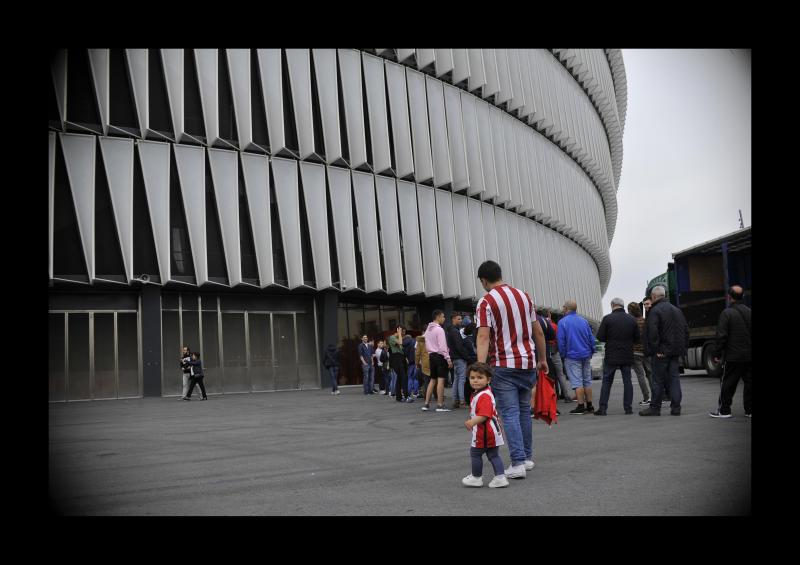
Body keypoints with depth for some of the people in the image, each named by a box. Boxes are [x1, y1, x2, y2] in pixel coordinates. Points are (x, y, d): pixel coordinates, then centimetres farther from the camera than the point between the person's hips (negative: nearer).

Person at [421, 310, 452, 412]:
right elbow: (442, 346, -17)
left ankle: (426, 404, 12)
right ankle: (440, 405, -8)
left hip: (432, 355, 8)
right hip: (440, 356, -8)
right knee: (441, 380, -7)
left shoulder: (428, 329, 14)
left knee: (432, 380, 13)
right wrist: (448, 359, -15)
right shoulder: (439, 329, -12)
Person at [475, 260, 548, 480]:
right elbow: (538, 332, 12)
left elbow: (483, 337, -19)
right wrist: (543, 359, 20)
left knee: (510, 414, -2)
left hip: (504, 365, -5)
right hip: (528, 363, 5)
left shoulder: (486, 302, -9)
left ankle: (518, 463, -7)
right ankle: (527, 457, 23)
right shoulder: (524, 296, 9)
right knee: (524, 410, 16)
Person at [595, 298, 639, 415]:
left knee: (606, 382, 4)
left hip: (611, 357, -3)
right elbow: (637, 338, 5)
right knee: (627, 381, 10)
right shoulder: (632, 319, 2)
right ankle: (628, 407, 10)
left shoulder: (607, 318, -9)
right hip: (627, 356, 3)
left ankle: (602, 408, 3)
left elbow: (600, 337, -9)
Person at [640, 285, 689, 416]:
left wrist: (656, 349, -15)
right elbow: (686, 329, 16)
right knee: (674, 377, 9)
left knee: (658, 380, 0)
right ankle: (676, 407, 9)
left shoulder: (655, 311, -11)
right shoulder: (677, 310, 14)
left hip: (662, 351, -7)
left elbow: (652, 332, -20)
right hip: (676, 350, 7)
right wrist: (684, 347, 15)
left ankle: (655, 408, 6)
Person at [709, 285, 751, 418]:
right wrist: (749, 350, 18)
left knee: (727, 383, 3)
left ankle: (724, 410, 6)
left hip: (732, 356, -5)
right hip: (749, 356, 5)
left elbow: (721, 336, -13)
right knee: (748, 382, 10)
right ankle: (749, 410, 13)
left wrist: (717, 354, -6)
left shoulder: (727, 313, -11)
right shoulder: (749, 312, 5)